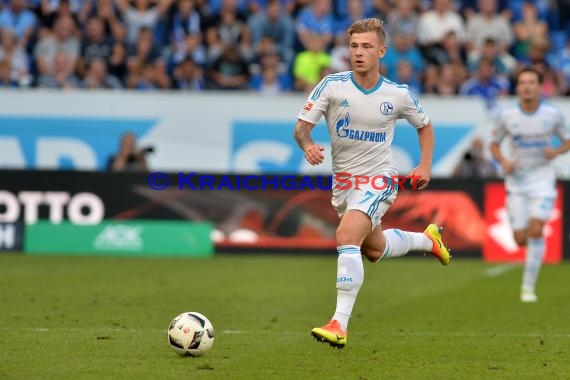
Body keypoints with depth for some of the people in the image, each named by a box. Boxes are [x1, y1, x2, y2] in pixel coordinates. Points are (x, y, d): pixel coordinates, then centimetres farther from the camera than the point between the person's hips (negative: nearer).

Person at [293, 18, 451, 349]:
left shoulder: (398, 94, -8)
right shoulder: (332, 86, -10)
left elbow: (425, 125, 11)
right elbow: (301, 126, -12)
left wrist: (426, 166, -1)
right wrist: (308, 145, -35)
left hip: (380, 178, -4)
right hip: (343, 181, 4)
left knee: (347, 236, -29)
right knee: (374, 250, 23)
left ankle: (340, 324, -30)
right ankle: (428, 239, 54)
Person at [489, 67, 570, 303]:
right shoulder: (507, 116, -3)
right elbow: (494, 145, 10)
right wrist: (503, 162, -10)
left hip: (542, 179, -1)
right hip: (516, 180, 1)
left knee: (535, 231, -18)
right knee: (520, 239, -4)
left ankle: (528, 286, -8)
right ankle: (535, 248, 36)